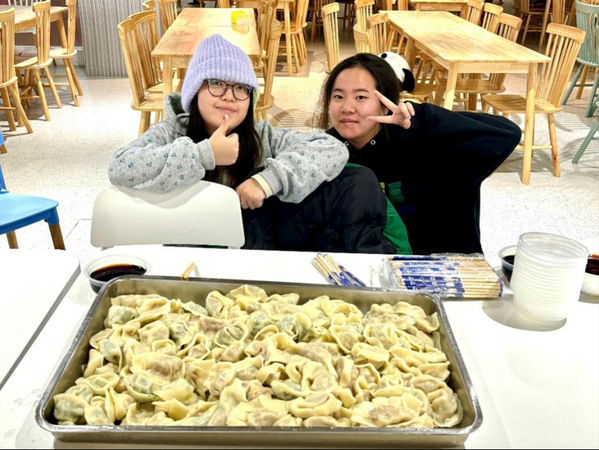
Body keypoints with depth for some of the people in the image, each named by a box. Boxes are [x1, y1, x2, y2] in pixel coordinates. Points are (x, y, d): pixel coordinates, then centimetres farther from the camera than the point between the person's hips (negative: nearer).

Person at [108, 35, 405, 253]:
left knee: (358, 182, -9)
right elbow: (119, 170, -18)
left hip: (262, 241, 3)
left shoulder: (263, 137, 5)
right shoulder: (172, 133, 0)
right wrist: (204, 155, -20)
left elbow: (333, 149, -3)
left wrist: (268, 179, -17)